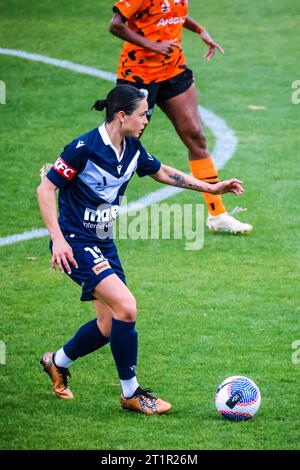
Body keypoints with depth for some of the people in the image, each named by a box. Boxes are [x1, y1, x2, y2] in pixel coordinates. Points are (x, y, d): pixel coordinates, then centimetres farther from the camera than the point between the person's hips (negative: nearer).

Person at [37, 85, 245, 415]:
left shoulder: (132, 149, 3)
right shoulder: (84, 148, -20)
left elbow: (164, 173, 20)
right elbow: (46, 189, -16)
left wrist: (211, 188, 18)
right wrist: (57, 239, -24)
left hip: (103, 242, 9)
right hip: (75, 244, -9)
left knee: (109, 324, 10)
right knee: (126, 307, -20)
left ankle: (57, 362, 37)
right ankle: (130, 394, -7)